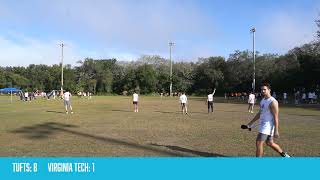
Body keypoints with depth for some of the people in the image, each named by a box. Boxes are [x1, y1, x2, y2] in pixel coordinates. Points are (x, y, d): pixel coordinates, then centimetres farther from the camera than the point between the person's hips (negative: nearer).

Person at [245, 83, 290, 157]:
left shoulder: (273, 102, -16)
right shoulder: (263, 100, 12)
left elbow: (276, 117, -18)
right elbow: (260, 113, 20)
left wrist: (276, 131, -20)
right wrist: (251, 123, 19)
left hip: (268, 125, -9)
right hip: (263, 125, 9)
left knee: (259, 143, -10)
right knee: (270, 143, 21)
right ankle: (284, 154, 41)